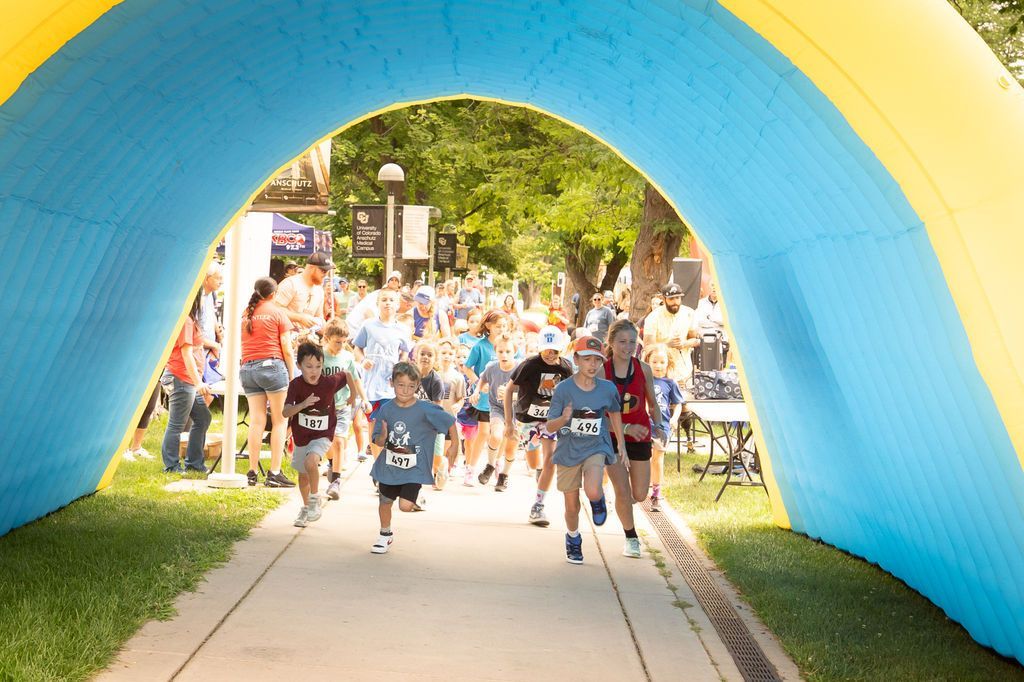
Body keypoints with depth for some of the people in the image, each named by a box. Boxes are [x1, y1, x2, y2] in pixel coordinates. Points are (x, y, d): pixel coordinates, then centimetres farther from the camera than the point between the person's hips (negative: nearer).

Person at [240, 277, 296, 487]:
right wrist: (291, 375, 5)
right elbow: (287, 350, -2)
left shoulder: (245, 314, 15)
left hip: (247, 368, 5)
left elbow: (241, 346, 14)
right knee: (280, 421, 0)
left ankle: (252, 472, 3)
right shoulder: (277, 312, 2)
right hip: (272, 366, -5)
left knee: (256, 421, 6)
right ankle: (274, 473, -6)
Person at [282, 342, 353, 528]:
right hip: (301, 436, 3)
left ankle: (315, 499, -8)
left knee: (311, 461, -31)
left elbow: (347, 375, 3)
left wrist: (353, 396, 15)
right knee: (303, 476, 20)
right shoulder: (296, 385, -19)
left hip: (322, 436, -3)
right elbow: (286, 412, -28)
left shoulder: (330, 382, -19)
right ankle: (306, 507, 46)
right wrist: (303, 404, -45)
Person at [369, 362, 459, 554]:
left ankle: (416, 500, 21)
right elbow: (378, 441, -2)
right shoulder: (386, 409, -8)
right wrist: (383, 437, -24)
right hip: (389, 465, 3)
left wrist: (454, 445, 0)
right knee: (385, 502, 17)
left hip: (414, 468, -3)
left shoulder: (425, 410, -16)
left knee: (405, 505, -15)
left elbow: (449, 422, -4)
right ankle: (385, 534, 42)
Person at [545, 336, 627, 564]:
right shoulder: (563, 389, -13)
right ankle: (573, 539, 41)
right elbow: (549, 427, -12)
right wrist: (563, 419, -33)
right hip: (568, 451, 0)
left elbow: (614, 413, 14)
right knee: (572, 507, 9)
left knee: (592, 492, -28)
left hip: (596, 448, 0)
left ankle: (598, 500, 10)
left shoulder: (607, 389, -7)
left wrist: (621, 444, 17)